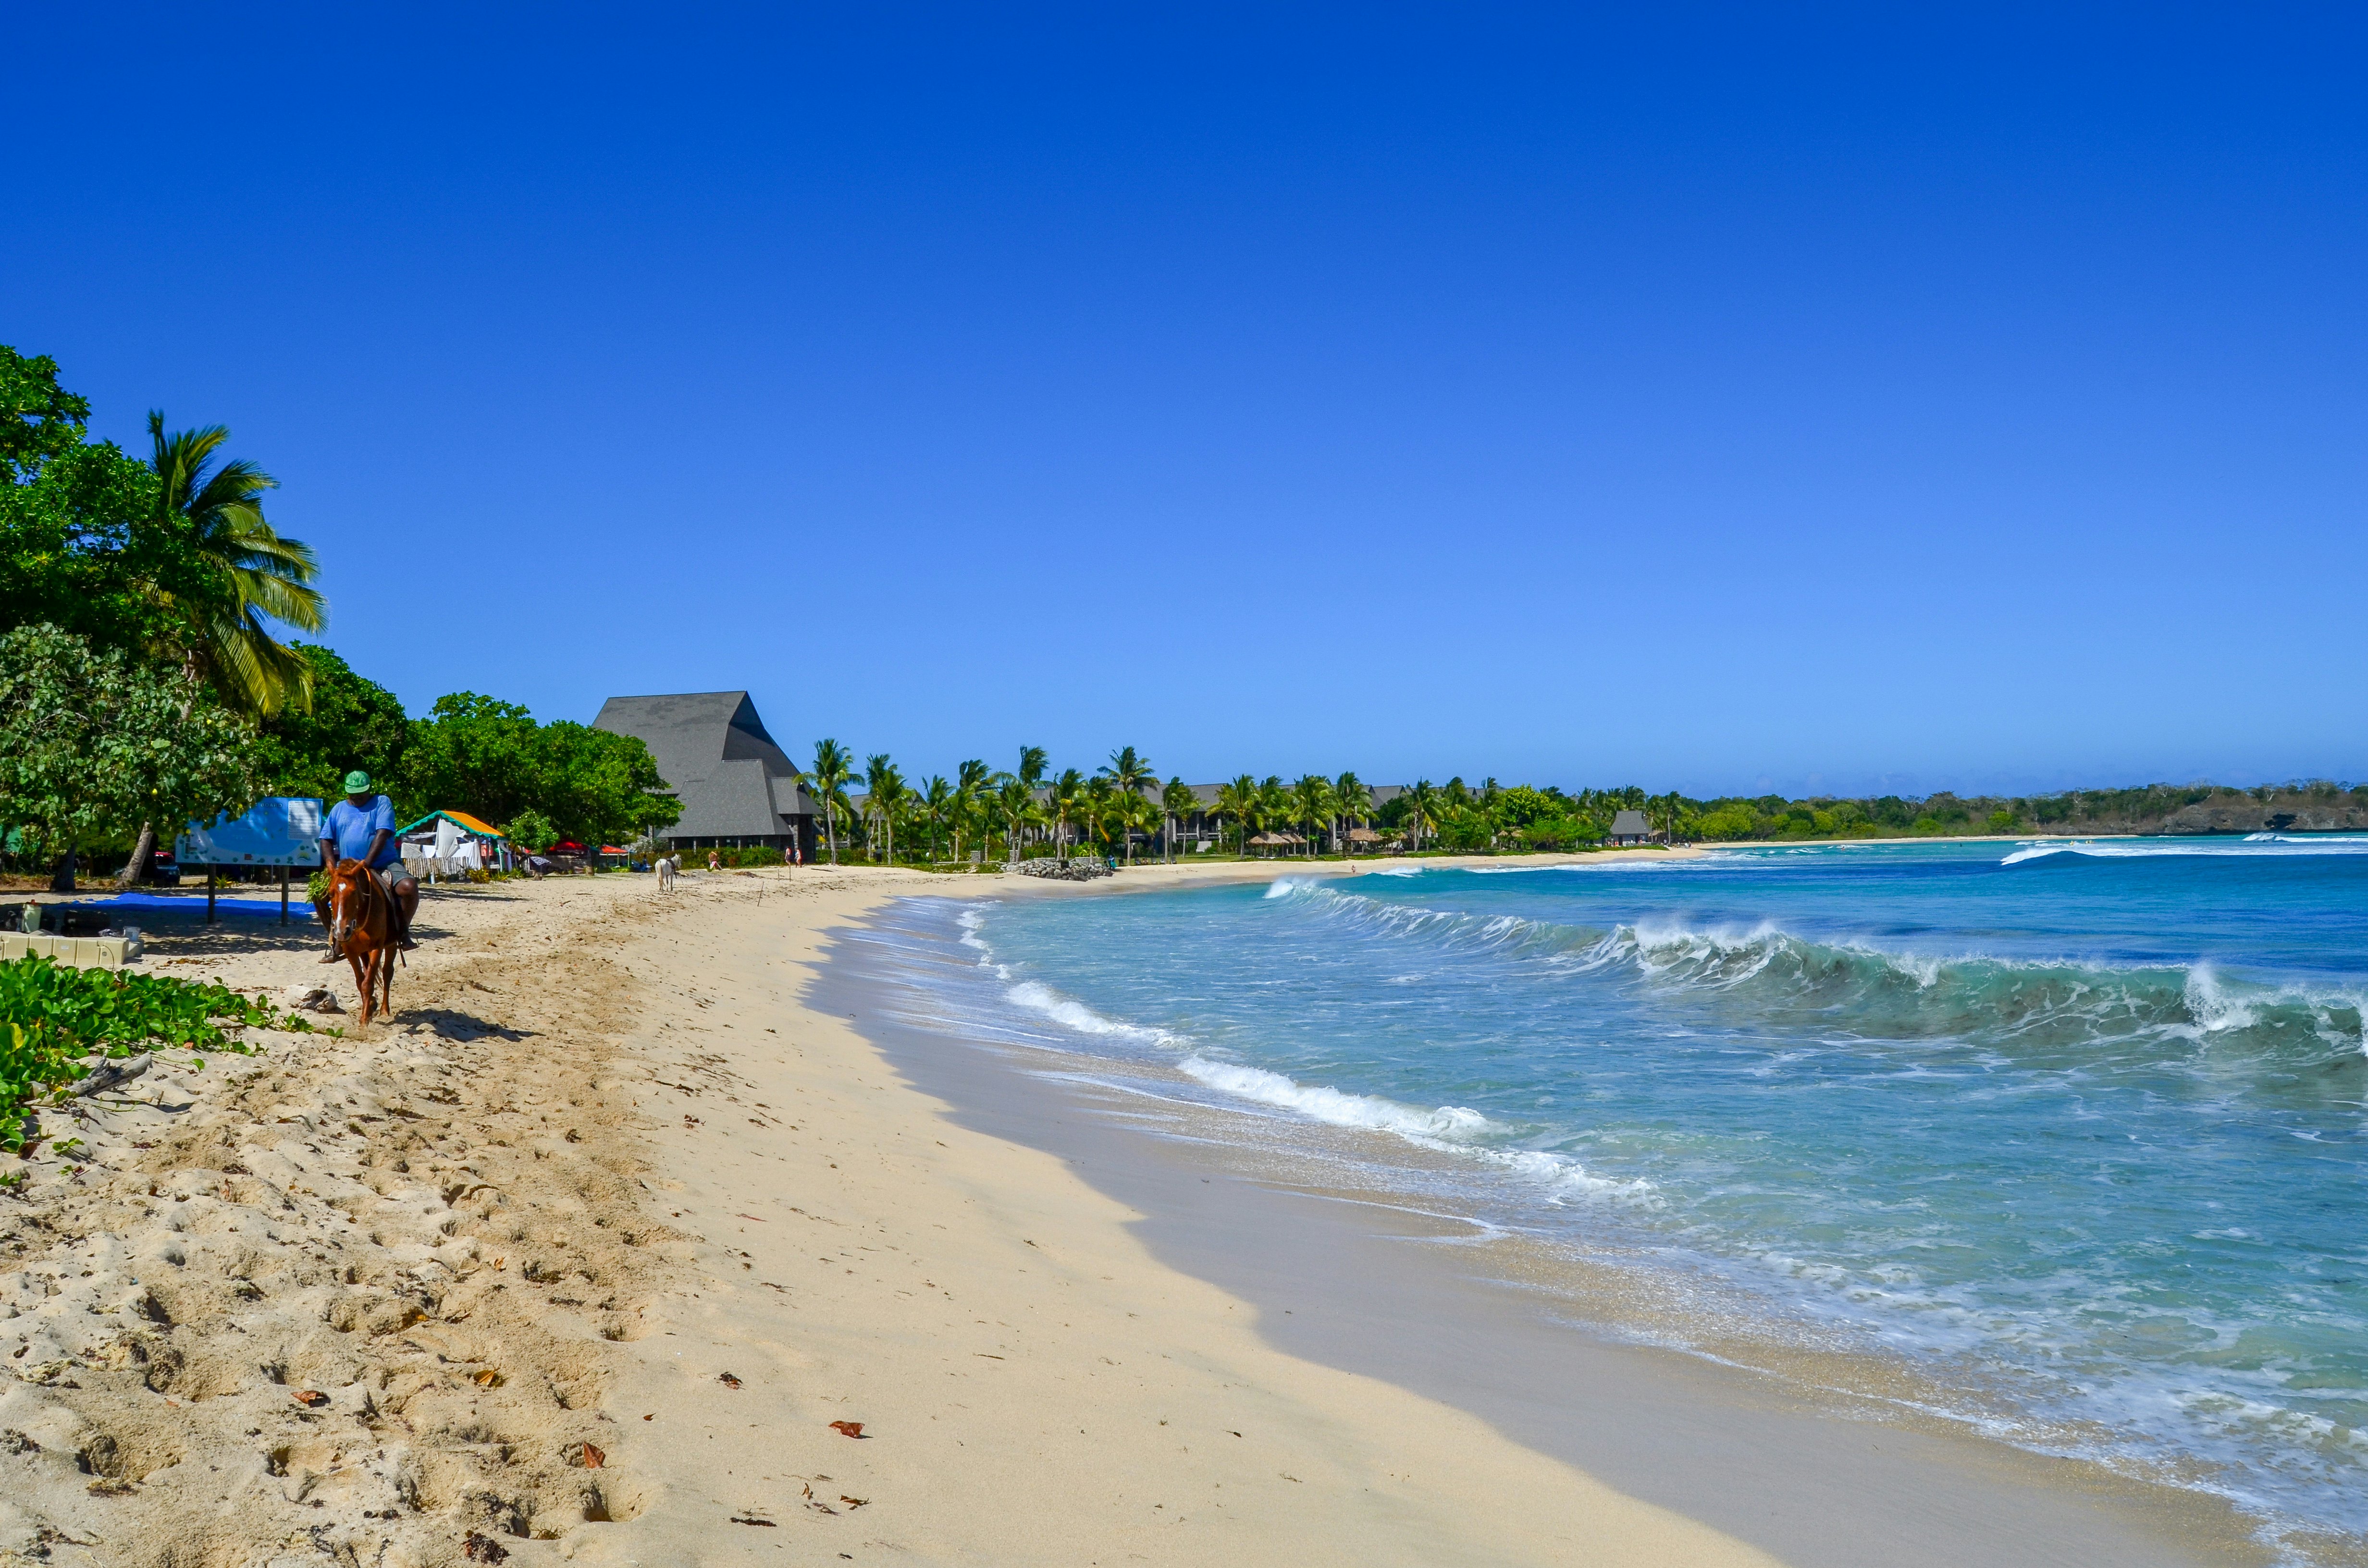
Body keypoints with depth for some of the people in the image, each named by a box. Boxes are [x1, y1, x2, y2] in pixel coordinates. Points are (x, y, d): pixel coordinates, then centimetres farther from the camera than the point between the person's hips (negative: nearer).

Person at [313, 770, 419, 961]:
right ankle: (336, 940, 3)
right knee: (319, 893, -12)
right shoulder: (339, 809, 14)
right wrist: (331, 863, -9)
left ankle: (403, 932, -9)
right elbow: (326, 839, 11)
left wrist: (366, 863, -24)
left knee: (408, 887, -31)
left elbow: (382, 834, -13)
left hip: (384, 865, -4)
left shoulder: (382, 803, 0)